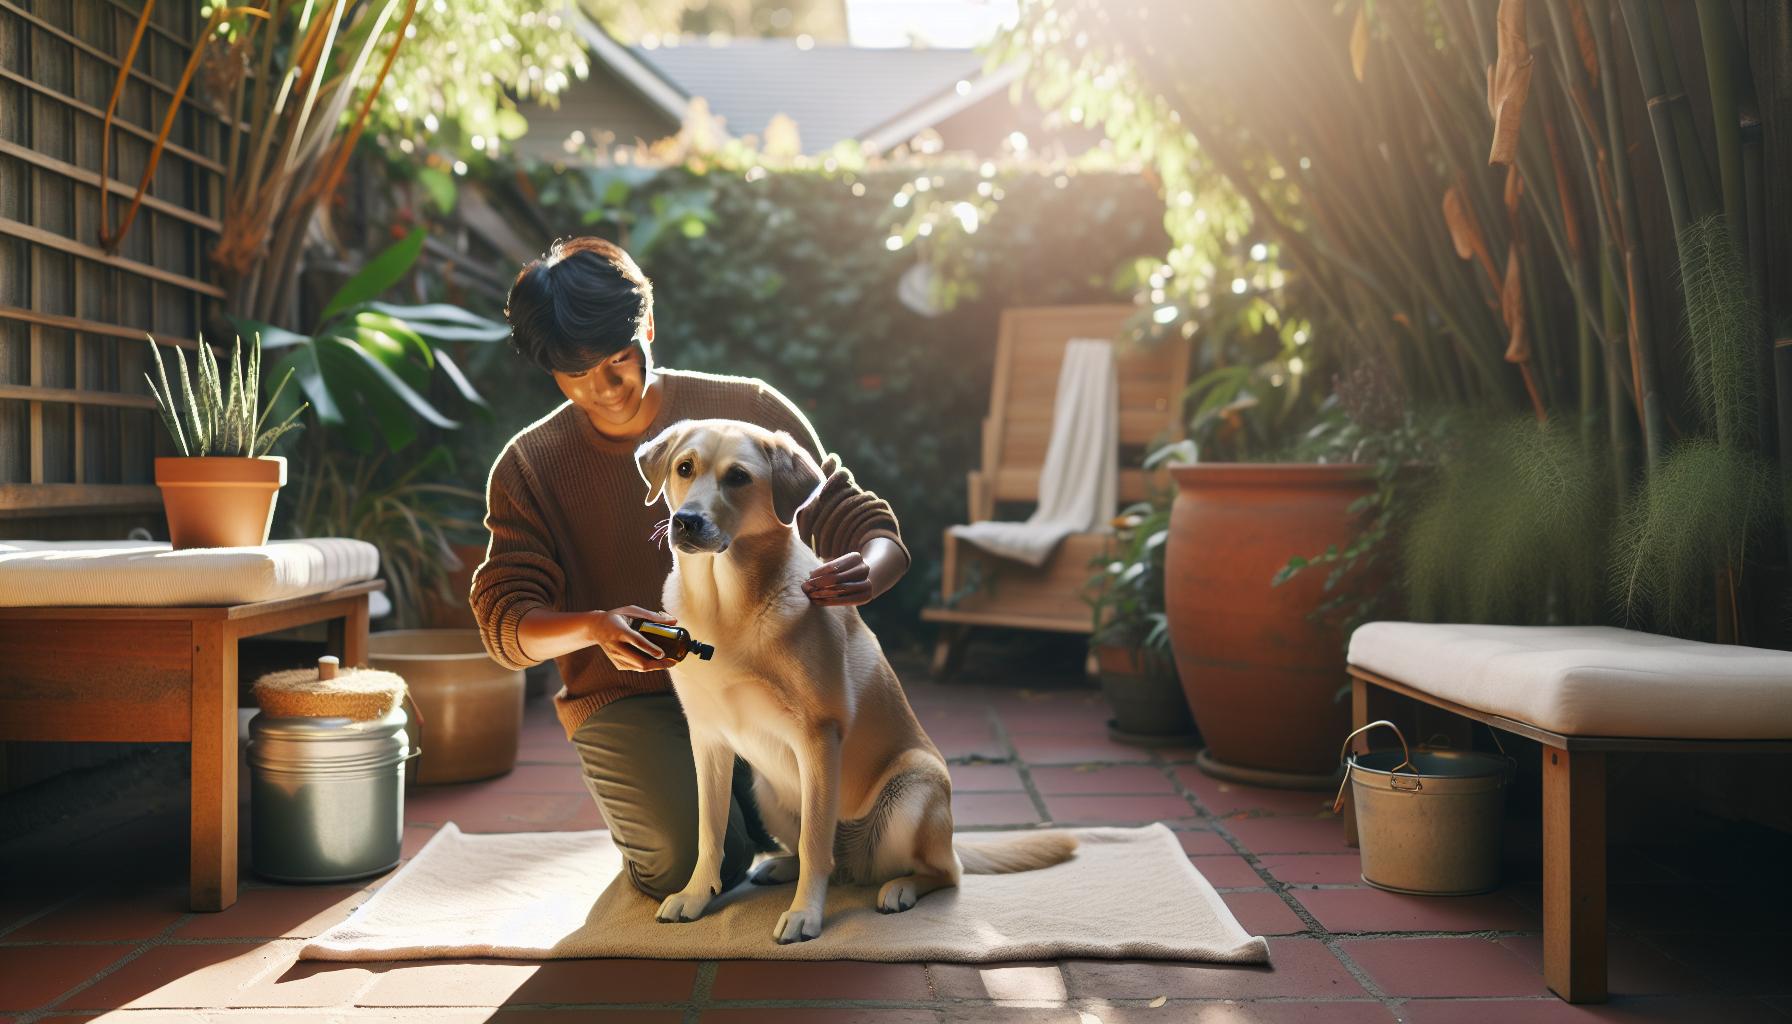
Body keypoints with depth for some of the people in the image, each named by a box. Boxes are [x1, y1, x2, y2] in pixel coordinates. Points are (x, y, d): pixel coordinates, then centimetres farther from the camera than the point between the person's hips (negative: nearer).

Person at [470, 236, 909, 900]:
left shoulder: (750, 409, -2)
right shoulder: (527, 466, 0)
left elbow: (870, 529, -2)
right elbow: (506, 625, -5)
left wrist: (867, 572, -28)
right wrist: (595, 628, -27)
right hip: (627, 698, 0)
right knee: (696, 861, -24)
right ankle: (642, 800, 13)